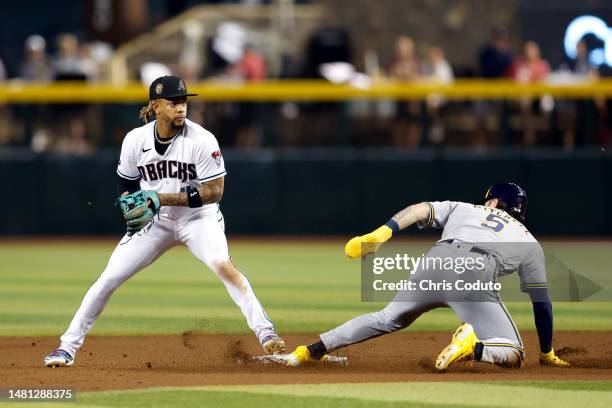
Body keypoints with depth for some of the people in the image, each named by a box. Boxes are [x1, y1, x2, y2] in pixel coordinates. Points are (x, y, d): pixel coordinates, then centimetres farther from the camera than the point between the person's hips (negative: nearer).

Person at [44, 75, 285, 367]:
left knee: (222, 264, -31)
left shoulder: (201, 140, -20)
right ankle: (67, 348, 8)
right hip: (154, 221, 3)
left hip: (198, 218, -3)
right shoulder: (136, 140, -9)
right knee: (108, 279, -3)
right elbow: (126, 182, 9)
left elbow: (214, 191, -21)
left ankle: (265, 332, -27)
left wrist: (162, 198, -26)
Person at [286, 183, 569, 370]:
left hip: (434, 262, 3)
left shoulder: (462, 209, 33)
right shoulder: (530, 243, 30)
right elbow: (542, 301, 28)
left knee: (389, 318, 27)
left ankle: (313, 350, 25)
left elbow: (421, 209, 14)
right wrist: (547, 354, 34)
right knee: (512, 355, 2)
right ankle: (473, 347, -30)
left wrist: (382, 233, 2)